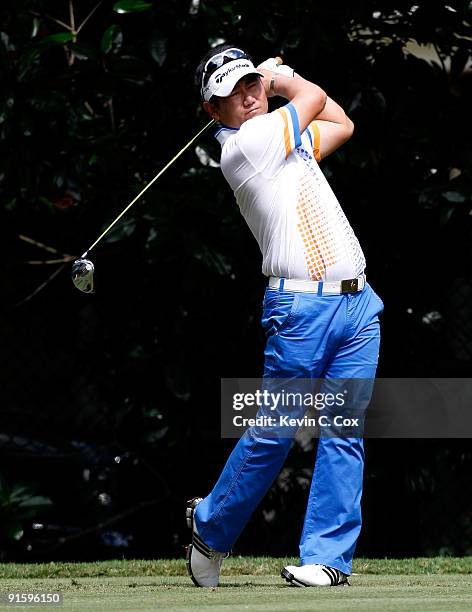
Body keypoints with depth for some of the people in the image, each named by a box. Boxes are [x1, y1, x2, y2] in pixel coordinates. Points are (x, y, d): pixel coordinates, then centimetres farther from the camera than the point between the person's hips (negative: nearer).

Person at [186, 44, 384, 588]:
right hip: (301, 306, -7)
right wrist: (285, 79, 22)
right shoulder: (242, 146, -7)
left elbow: (342, 123, 33)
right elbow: (315, 99, 1)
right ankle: (210, 526, 17)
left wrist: (273, 76, 30)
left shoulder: (286, 137, 19)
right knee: (273, 433, -2)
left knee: (344, 433, 0)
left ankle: (326, 556, 1)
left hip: (358, 303, 7)